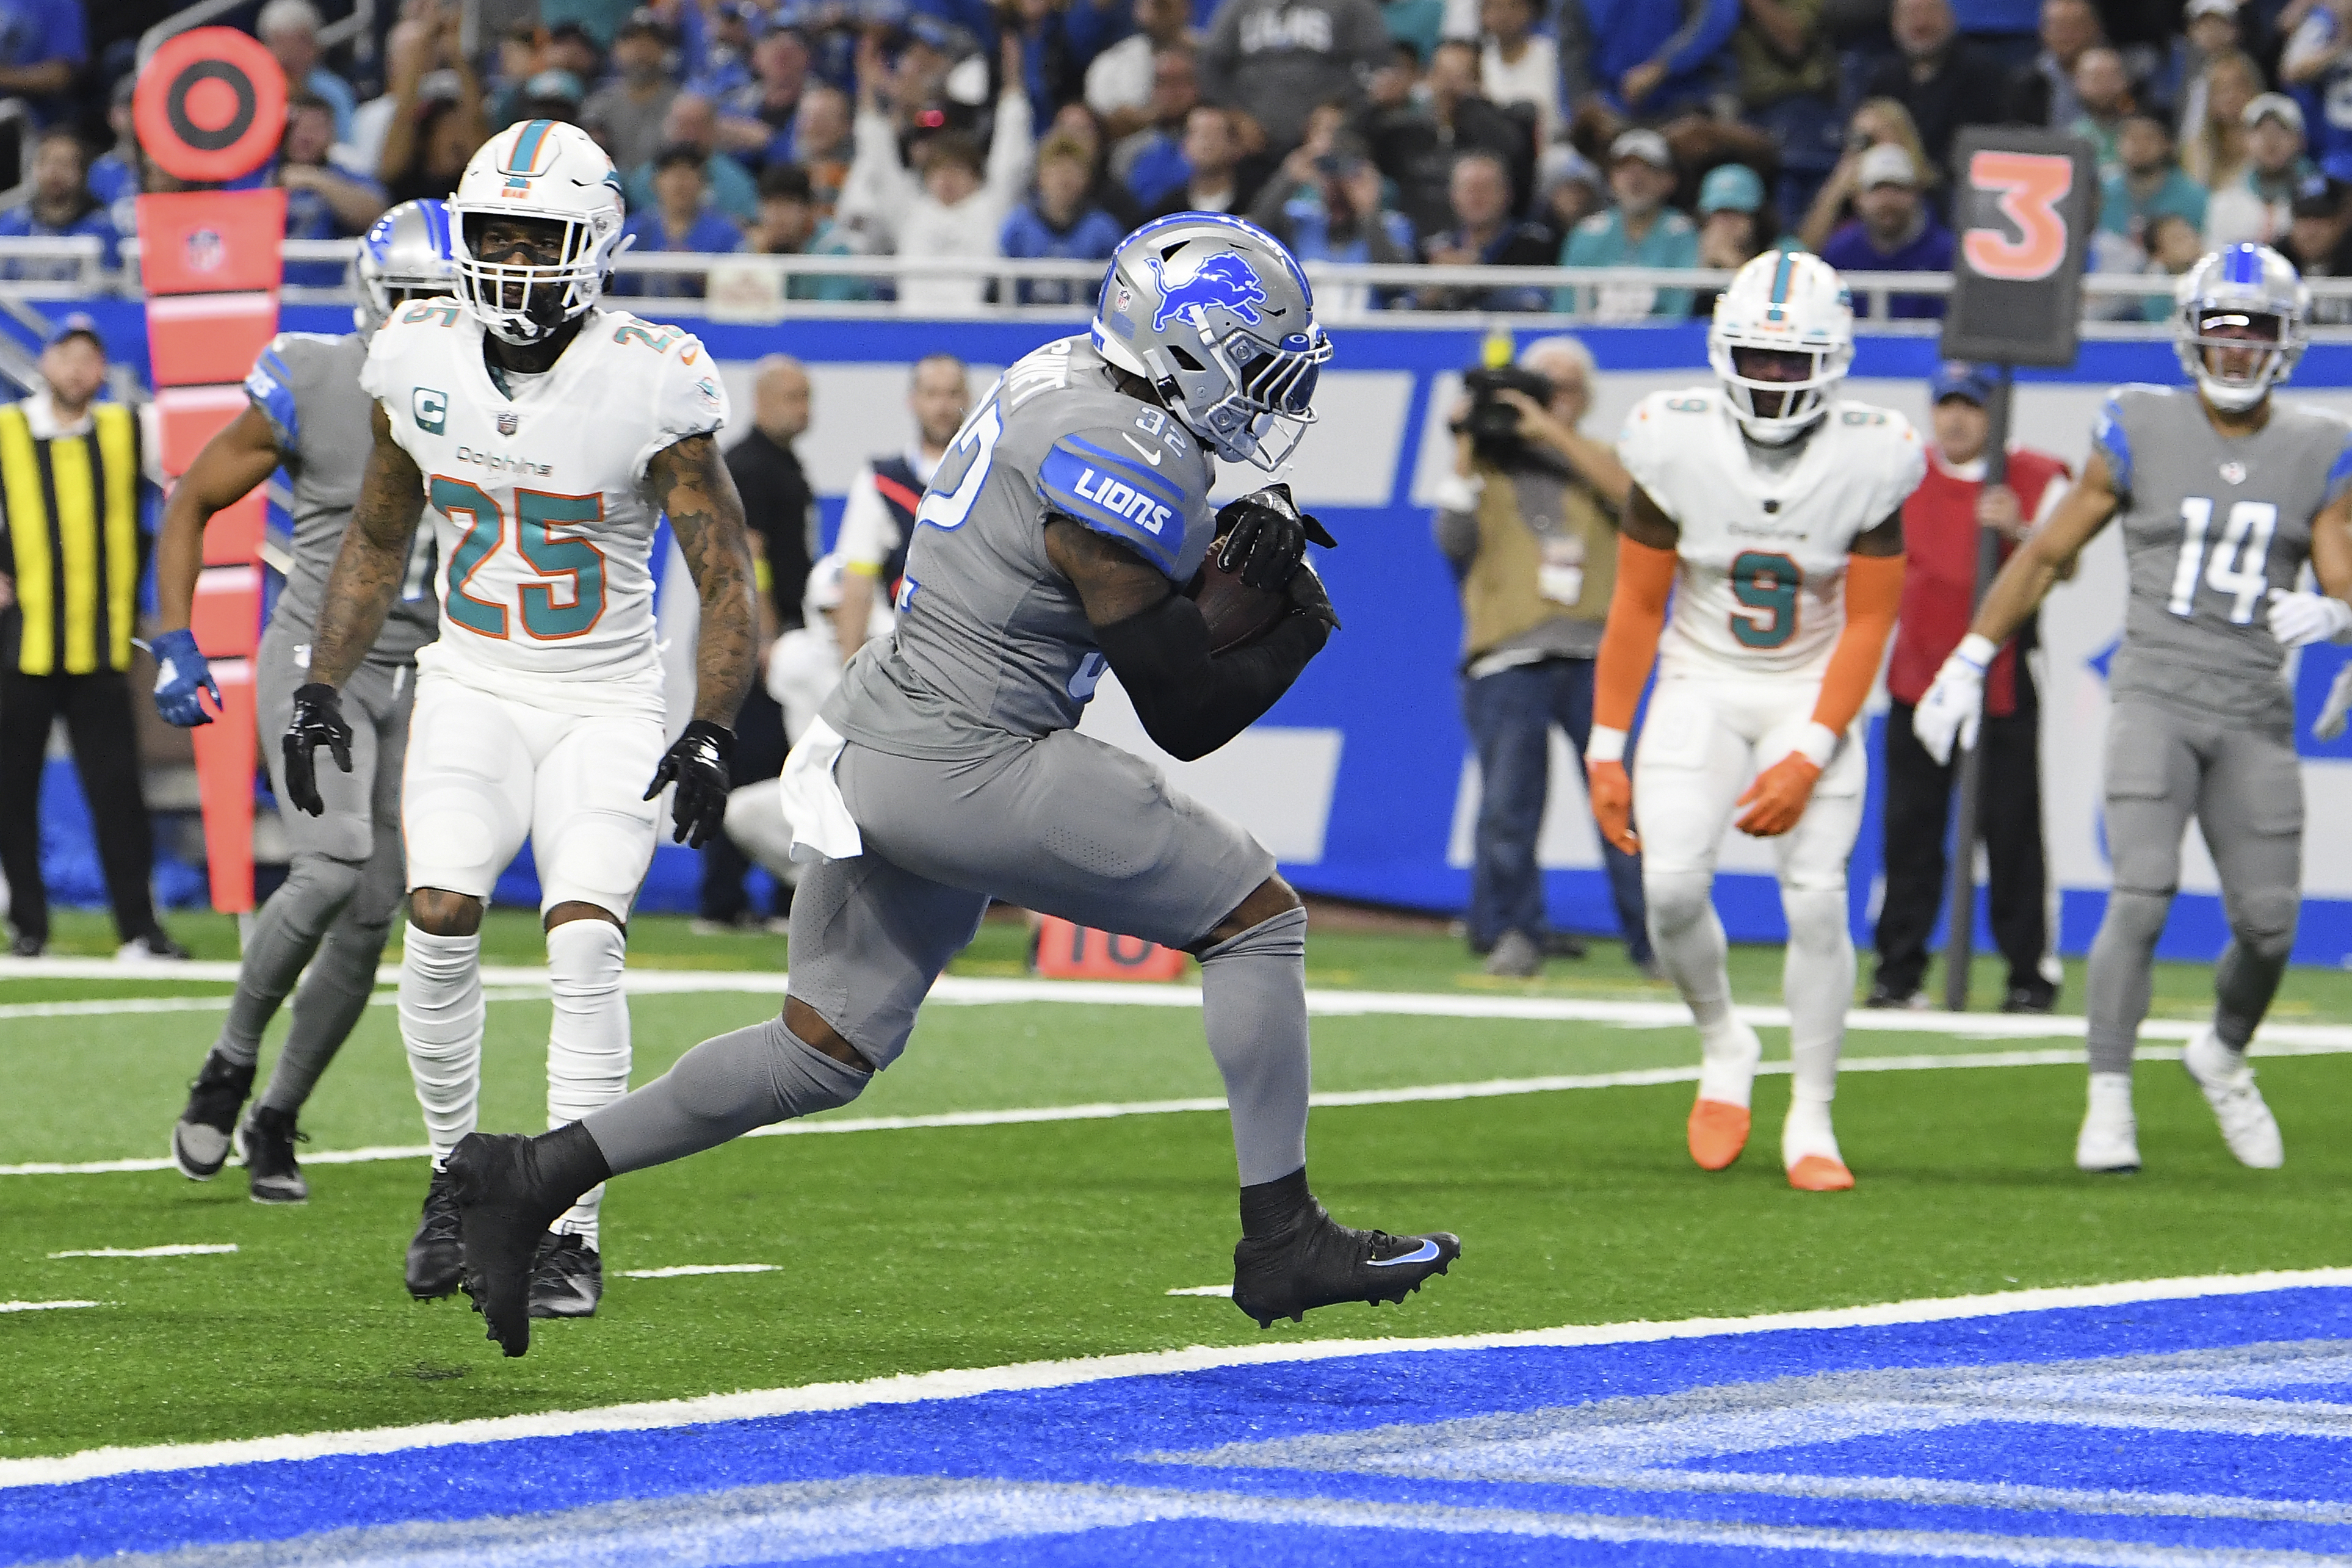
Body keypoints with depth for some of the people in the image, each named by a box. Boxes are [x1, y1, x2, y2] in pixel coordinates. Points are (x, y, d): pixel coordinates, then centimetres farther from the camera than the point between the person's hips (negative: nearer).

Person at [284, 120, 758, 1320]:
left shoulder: (650, 384, -16)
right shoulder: (419, 361, -3)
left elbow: (726, 580, -11)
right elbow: (378, 537, 13)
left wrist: (710, 737, -21)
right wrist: (323, 685, 6)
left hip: (607, 703, -3)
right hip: (472, 689, 3)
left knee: (583, 940, -18)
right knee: (441, 917, -18)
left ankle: (570, 1230, -9)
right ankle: (456, 1169, 4)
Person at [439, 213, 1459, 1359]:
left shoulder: (1068, 374, 9)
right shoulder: (1126, 463, -19)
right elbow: (1186, 715, -13)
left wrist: (1238, 548, 3)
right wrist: (1298, 630, 3)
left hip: (873, 749, 10)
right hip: (966, 774, -10)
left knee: (824, 1051, 17)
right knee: (1256, 916, -1)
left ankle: (530, 1177, 17)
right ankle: (1280, 1241, 2)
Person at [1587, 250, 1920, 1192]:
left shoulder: (1867, 462, -14)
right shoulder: (1679, 446, -13)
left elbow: (1867, 625, -9)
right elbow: (1636, 606, -4)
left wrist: (1808, 760, -18)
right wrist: (1607, 753, -5)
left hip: (1812, 692, -1)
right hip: (1702, 683, 1)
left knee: (1816, 900, -14)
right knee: (1672, 885, -18)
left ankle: (1810, 1123, 0)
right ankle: (1724, 1046, 11)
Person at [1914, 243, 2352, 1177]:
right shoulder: (2142, 431, 2)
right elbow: (2048, 554, 9)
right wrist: (1967, 663, 8)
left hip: (2255, 715, 2)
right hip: (2155, 695, -2)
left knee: (2268, 924, 1)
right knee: (2144, 893, -18)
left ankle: (2223, 1056, 32)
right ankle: (2108, 1100, -12)